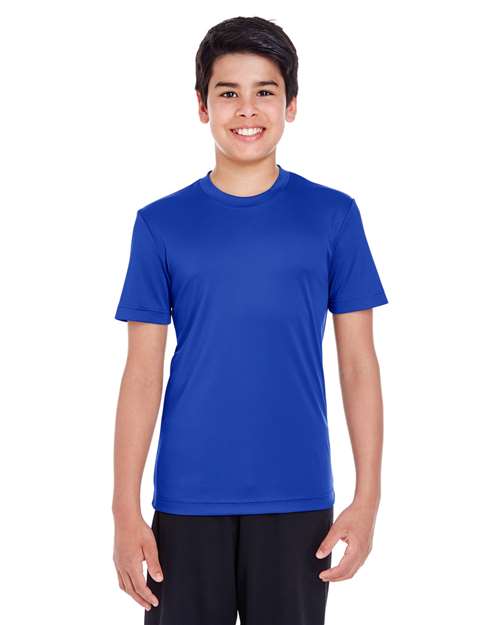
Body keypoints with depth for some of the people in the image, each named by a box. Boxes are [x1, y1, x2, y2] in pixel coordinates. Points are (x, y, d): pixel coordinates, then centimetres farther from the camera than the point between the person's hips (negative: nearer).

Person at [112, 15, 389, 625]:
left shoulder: (333, 216, 2)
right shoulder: (161, 224, 2)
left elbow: (358, 364, 2)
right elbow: (143, 374, 1)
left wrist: (367, 498, -4)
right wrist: (125, 511, -4)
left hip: (298, 499, 0)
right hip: (187, 501, 0)